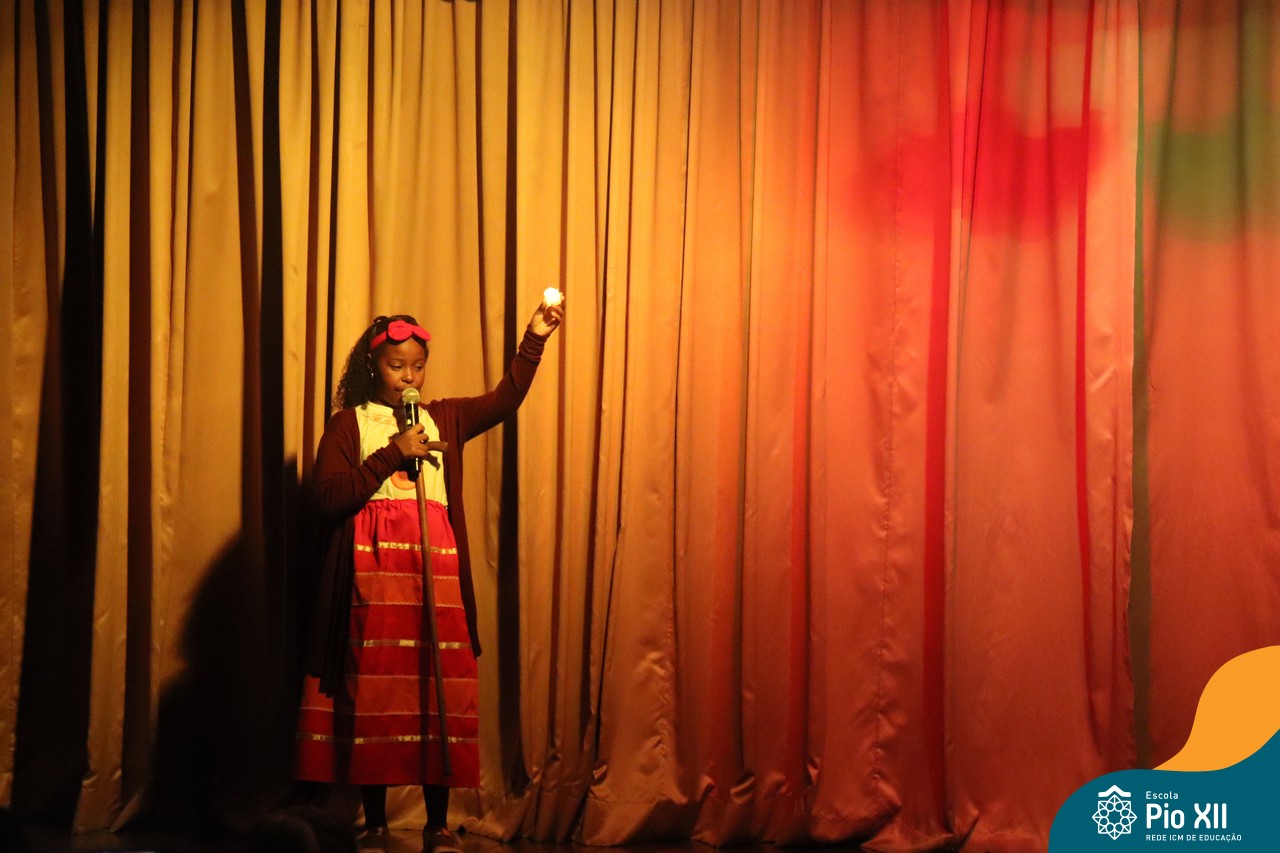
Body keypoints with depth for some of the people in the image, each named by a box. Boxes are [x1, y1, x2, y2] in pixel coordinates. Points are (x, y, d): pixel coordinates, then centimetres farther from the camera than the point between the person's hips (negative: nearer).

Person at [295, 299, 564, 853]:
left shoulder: (443, 418, 17)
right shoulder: (348, 424, 6)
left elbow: (504, 400, 10)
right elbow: (329, 498, -5)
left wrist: (533, 341, 0)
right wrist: (390, 455, -8)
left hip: (436, 575, 3)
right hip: (375, 575, -3)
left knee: (439, 693, -1)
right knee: (374, 692, -1)